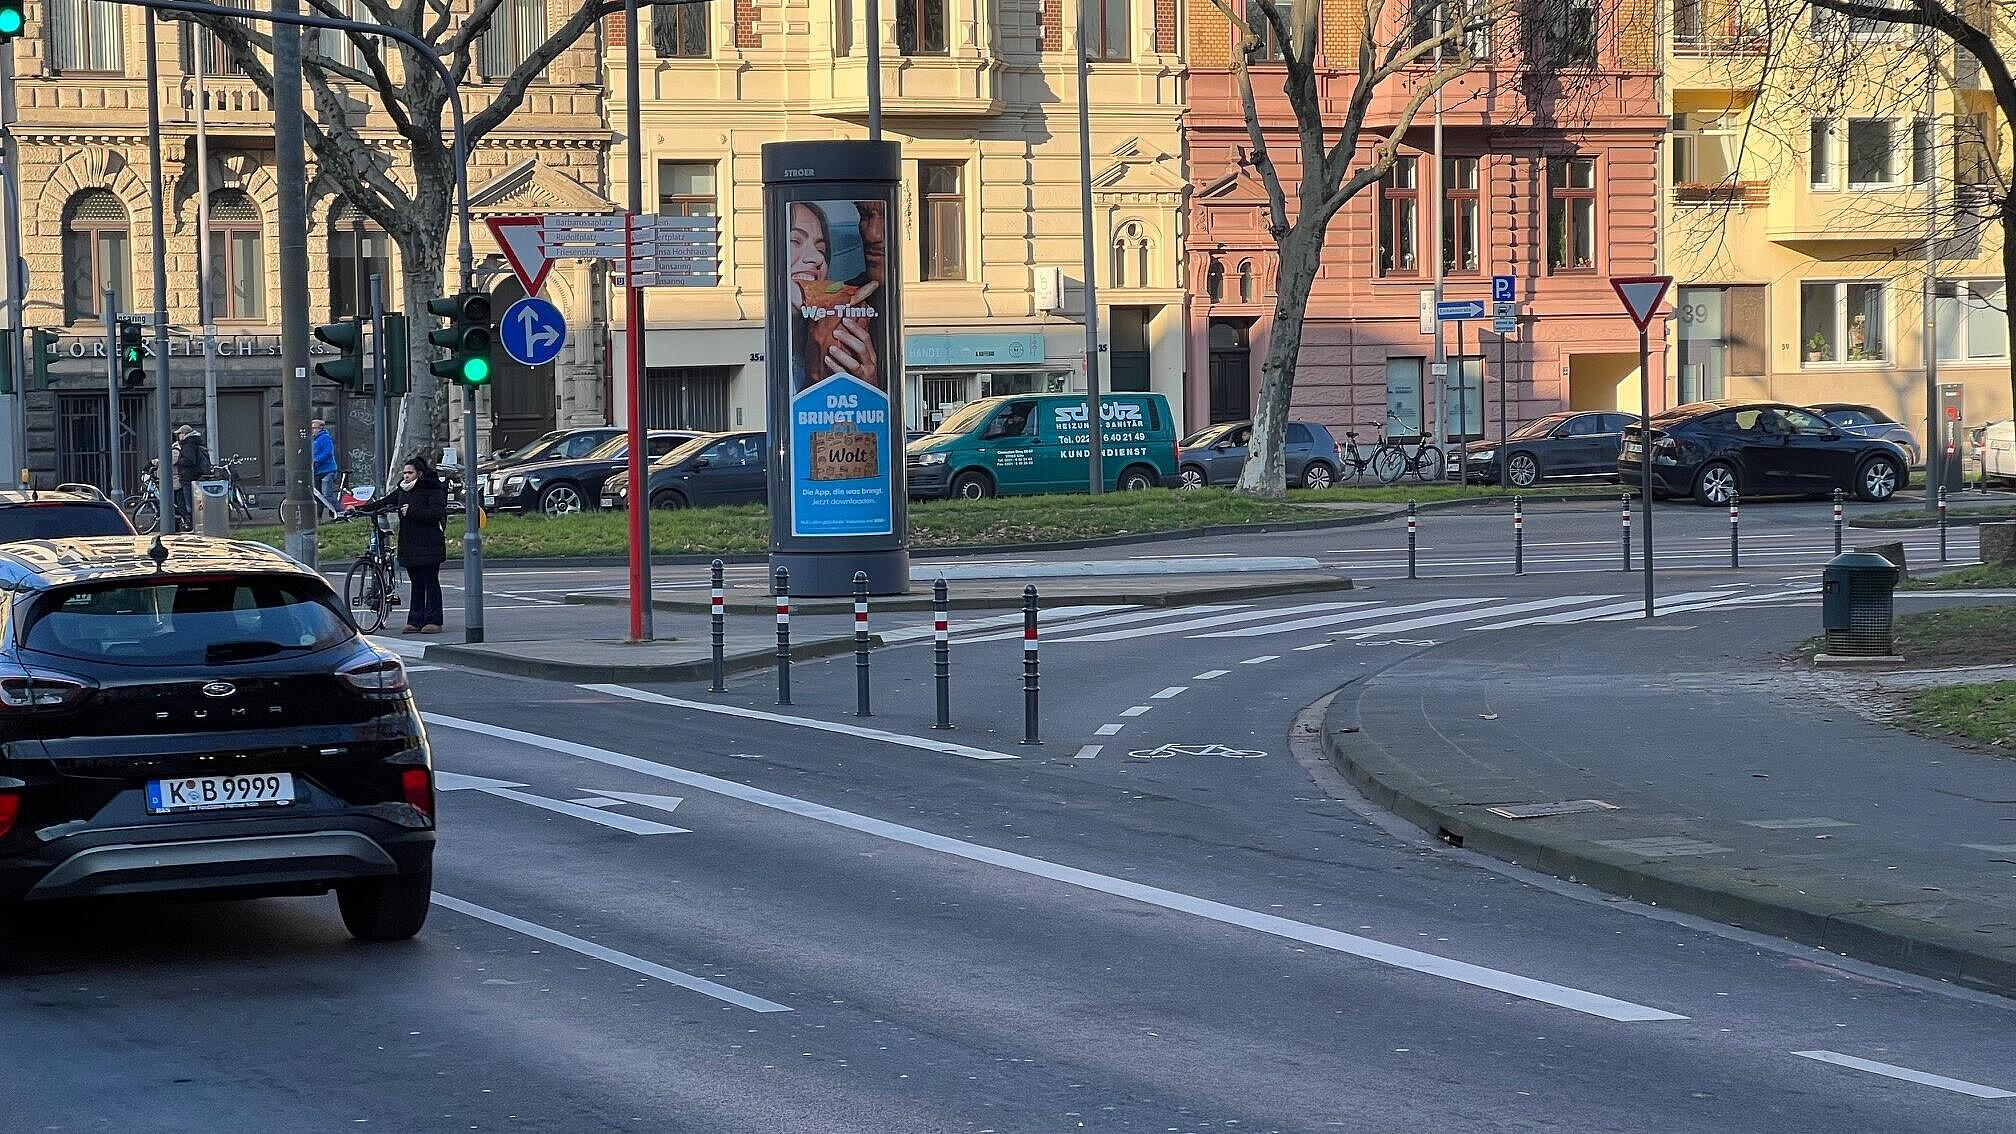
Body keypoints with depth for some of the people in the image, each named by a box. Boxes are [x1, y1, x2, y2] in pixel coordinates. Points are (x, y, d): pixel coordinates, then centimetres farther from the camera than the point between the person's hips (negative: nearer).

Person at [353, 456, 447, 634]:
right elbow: (384, 502, 10)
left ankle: (433, 621, 0)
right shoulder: (402, 490, 15)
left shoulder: (433, 490, -6)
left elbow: (436, 513, -17)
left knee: (431, 583, -3)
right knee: (416, 584, 9)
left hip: (428, 546, -6)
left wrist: (411, 511, -21)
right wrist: (361, 508, -1)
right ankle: (415, 621, 11)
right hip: (409, 545, 7)